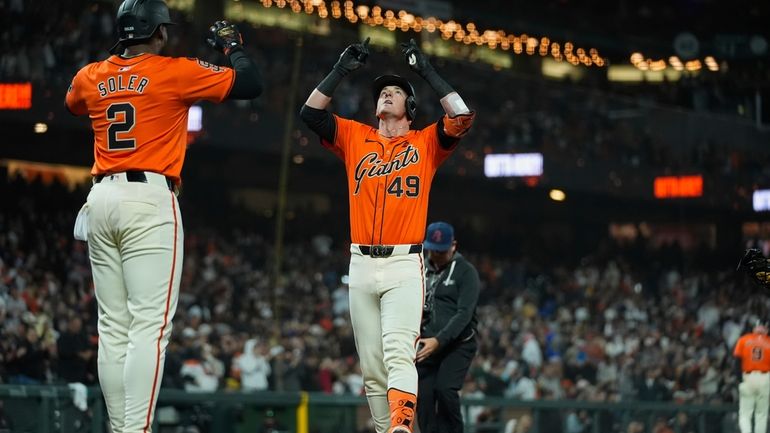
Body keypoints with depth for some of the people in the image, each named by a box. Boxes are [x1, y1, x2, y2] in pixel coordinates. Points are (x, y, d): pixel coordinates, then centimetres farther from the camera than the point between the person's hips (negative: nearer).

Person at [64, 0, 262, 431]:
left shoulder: (91, 77, 12)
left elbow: (73, 104, 37)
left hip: (101, 201, 6)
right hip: (149, 201, -6)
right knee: (150, 326, -9)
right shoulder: (175, 72, -4)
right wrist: (233, 45, 16)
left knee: (113, 327, 9)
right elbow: (251, 84, -2)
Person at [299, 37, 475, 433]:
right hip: (362, 265, 4)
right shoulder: (354, 138, 16)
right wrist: (341, 70, 3)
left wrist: (427, 72, 0)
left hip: (404, 266, -4)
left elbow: (462, 117, -6)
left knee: (398, 353, -21)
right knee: (372, 366, 4)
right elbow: (310, 112, 7)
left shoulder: (426, 143, 9)